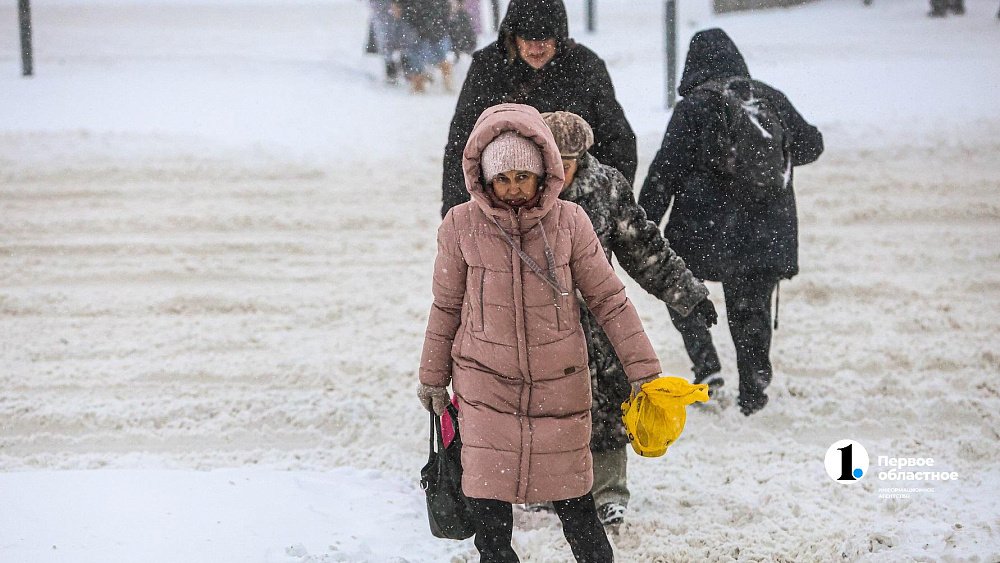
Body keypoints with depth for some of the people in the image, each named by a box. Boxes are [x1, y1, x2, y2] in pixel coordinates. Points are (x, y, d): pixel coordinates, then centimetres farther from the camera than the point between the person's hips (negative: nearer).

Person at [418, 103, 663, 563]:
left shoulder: (569, 222, -7)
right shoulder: (461, 226, -6)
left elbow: (608, 300, -1)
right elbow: (446, 307, 6)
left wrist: (643, 370, -2)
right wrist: (433, 377, 13)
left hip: (560, 384, 0)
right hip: (486, 385, 0)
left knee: (573, 498, 9)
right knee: (488, 502, 0)